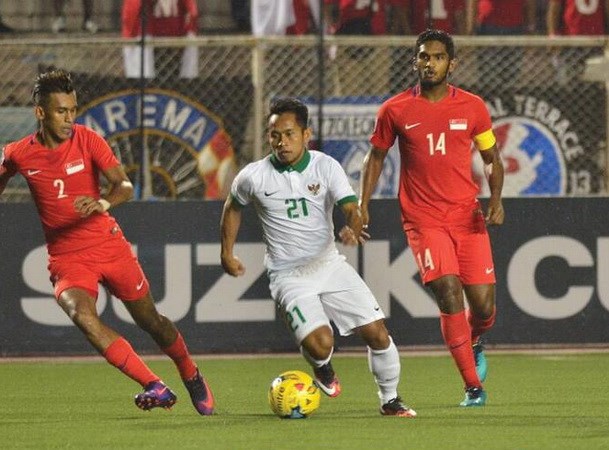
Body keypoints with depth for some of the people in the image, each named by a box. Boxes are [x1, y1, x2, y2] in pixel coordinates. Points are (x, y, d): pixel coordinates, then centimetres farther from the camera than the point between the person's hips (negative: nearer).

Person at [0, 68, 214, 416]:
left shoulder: (87, 140, -8)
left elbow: (125, 187, -18)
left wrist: (104, 203, -39)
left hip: (109, 244, 0)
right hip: (67, 259, 0)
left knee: (150, 320, 12)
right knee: (82, 316, -29)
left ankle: (193, 378, 41)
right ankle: (156, 388, -30)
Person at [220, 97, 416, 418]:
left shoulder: (326, 167, -6)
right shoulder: (254, 176, -7)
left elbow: (351, 208, -19)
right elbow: (233, 207, 15)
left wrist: (353, 229, -41)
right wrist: (227, 254, 17)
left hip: (330, 265, 2)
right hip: (288, 275, -2)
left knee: (377, 333, -6)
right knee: (319, 342, -23)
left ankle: (390, 401, 17)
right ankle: (322, 368, 16)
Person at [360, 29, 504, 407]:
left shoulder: (472, 107, 3)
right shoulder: (395, 110, 0)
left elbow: (492, 158, 12)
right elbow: (376, 156, 13)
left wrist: (496, 199, -4)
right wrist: (363, 204, 3)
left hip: (467, 217, 2)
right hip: (423, 218, -2)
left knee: (483, 306, -3)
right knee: (450, 296, -17)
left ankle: (474, 343, 35)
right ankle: (473, 386, -8)